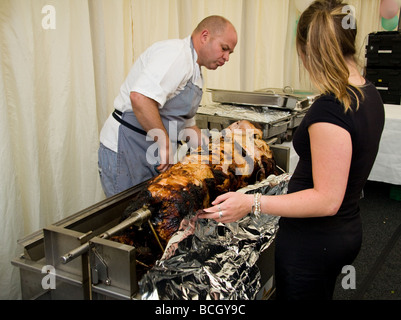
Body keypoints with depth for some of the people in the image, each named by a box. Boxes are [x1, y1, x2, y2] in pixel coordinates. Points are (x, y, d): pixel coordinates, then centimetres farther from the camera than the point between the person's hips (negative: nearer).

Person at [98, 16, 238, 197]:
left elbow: (186, 125, 26)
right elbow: (140, 97, -30)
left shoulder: (195, 74, 17)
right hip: (125, 153, -9)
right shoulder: (176, 52, -15)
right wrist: (165, 144, -22)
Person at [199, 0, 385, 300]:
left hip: (312, 239, -9)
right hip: (349, 229, 9)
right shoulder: (369, 93, 1)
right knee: (321, 294, 27)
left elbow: (327, 200, -27)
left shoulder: (330, 109, -29)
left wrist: (252, 203, -30)